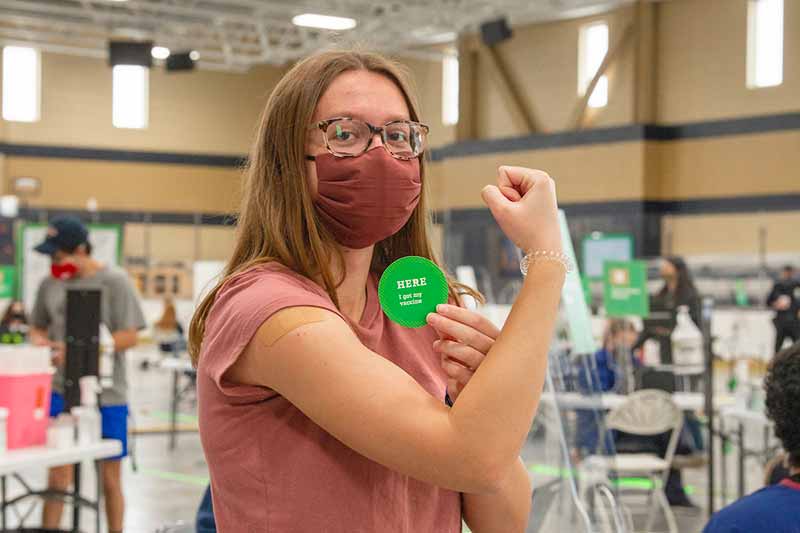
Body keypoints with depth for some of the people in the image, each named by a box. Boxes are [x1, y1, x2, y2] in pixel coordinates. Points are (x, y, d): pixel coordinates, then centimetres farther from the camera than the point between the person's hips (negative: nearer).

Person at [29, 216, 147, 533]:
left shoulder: (114, 281, -7)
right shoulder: (50, 283, 5)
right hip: (60, 391, 3)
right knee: (58, 474, 1)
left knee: (110, 477, 8)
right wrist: (39, 341, -6)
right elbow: (37, 326, 18)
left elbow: (129, 337, -10)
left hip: (107, 395, -3)